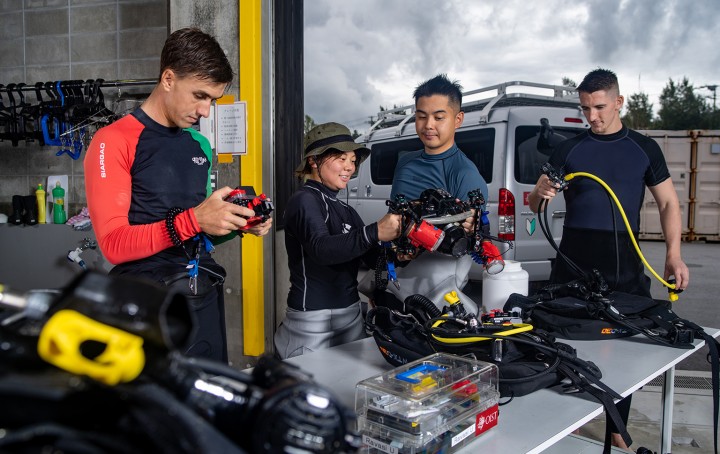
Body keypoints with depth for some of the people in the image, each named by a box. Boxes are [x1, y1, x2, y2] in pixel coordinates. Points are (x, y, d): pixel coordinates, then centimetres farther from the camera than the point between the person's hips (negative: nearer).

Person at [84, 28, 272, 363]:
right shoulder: (114, 142, -8)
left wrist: (236, 223, -1)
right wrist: (193, 220, -26)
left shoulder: (200, 145, 13)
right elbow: (114, 243, -16)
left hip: (205, 299, 7)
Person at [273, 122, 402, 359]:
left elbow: (373, 257, 7)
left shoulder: (346, 211, 13)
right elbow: (321, 249, -27)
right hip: (314, 319, -7)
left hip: (351, 314, 7)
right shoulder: (305, 200, -9)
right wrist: (374, 232, -39)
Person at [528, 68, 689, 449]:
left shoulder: (644, 148, 8)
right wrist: (541, 194, -19)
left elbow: (668, 203, 10)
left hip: (624, 265, 1)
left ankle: (618, 432, 20)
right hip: (573, 263, 0)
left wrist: (673, 254, -4)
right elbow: (534, 205, 6)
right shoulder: (568, 149, 7)